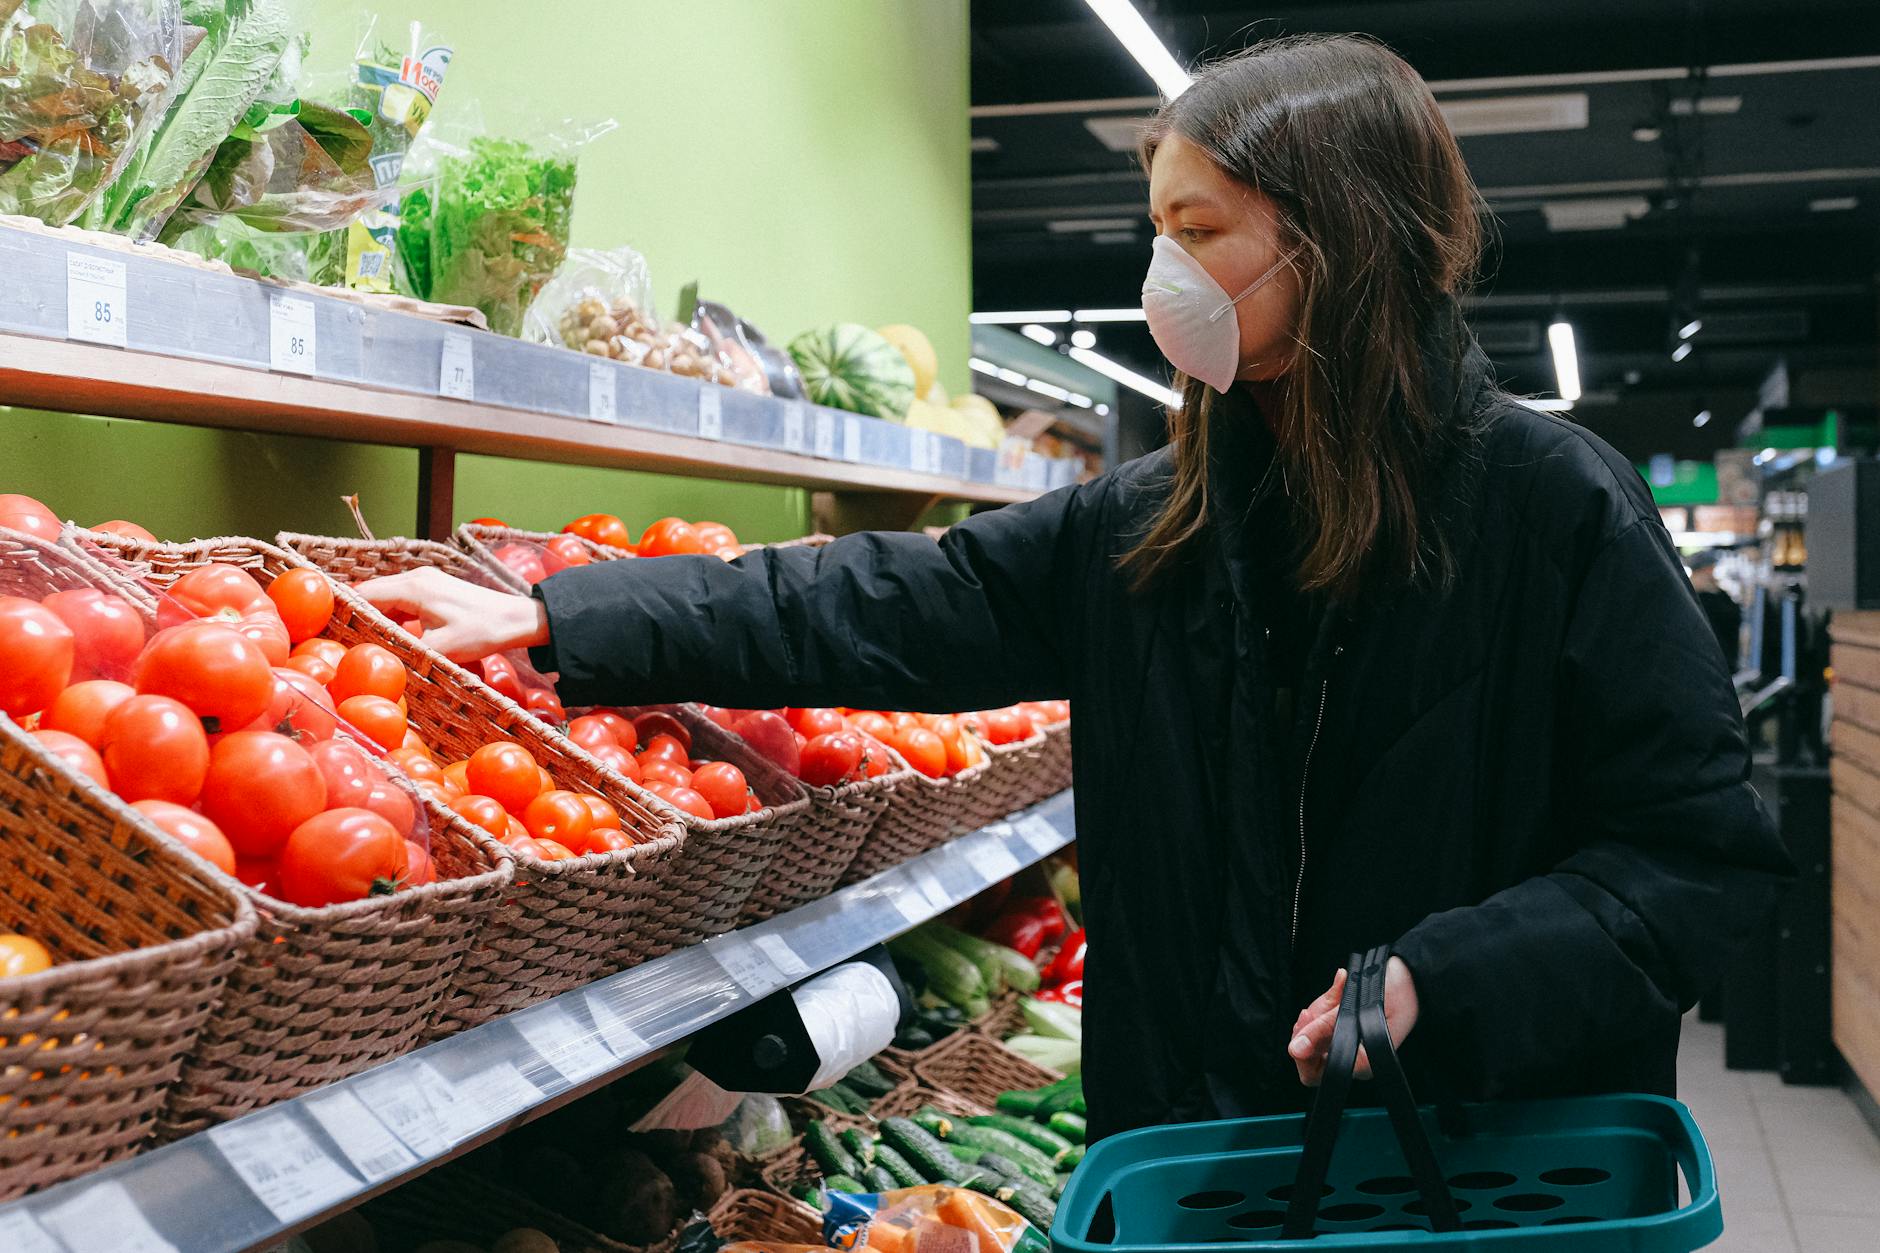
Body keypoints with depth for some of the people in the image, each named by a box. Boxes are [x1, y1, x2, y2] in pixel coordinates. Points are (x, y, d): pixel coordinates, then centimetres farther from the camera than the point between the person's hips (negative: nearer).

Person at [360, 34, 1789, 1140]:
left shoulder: (1556, 504, -13)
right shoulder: (1149, 528, 2)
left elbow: (1702, 847, -12)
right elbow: (882, 607, 1)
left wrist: (1446, 979, -24)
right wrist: (557, 624, -3)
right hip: (1195, 1133, 5)